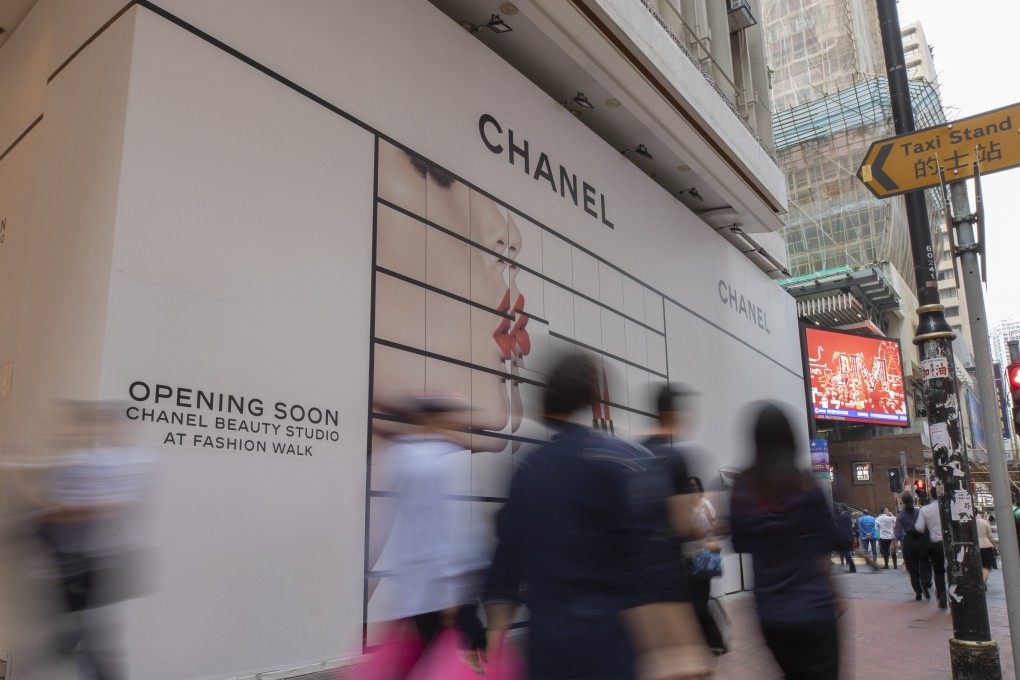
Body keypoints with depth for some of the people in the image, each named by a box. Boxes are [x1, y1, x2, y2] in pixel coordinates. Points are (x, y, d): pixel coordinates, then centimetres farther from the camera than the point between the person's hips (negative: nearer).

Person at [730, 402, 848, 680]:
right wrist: (848, 536, 19)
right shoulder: (804, 484, -11)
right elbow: (832, 540, -1)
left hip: (770, 613, 4)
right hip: (812, 608, -4)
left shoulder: (742, 488, -2)